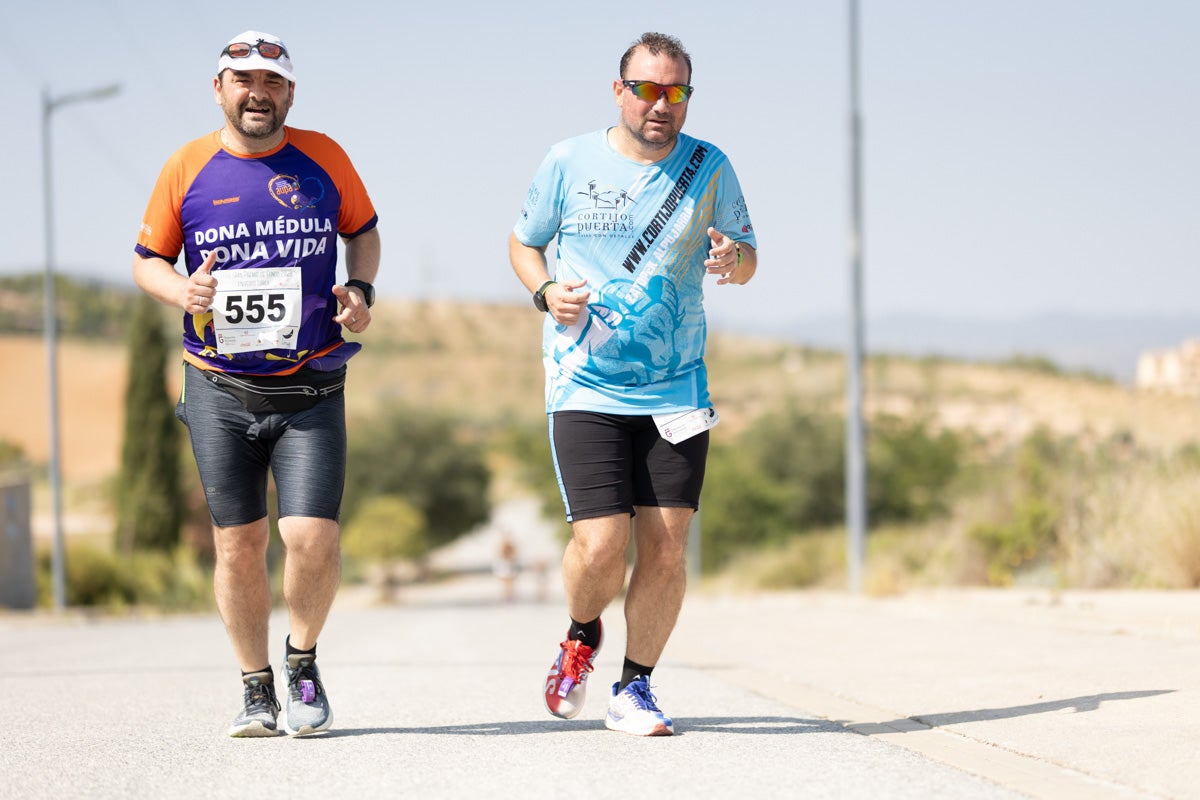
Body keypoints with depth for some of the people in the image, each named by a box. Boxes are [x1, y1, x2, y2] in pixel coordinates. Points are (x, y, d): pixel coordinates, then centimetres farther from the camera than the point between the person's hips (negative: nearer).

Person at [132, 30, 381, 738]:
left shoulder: (323, 156, 3)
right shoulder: (188, 167, 2)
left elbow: (364, 228, 18)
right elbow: (147, 258, 10)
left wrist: (362, 289, -1)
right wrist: (181, 291, -12)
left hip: (310, 393, -1)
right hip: (220, 393, 1)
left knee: (313, 538, -12)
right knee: (238, 545, 3)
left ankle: (303, 660, 14)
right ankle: (256, 687, 20)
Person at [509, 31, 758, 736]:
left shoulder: (709, 168, 2)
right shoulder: (568, 164, -1)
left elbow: (748, 261, 10)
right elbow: (523, 243, 13)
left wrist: (732, 257, -15)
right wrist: (546, 292, -8)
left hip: (677, 389, 2)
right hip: (586, 388, -2)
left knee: (665, 549, -3)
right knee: (601, 546, -13)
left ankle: (635, 690, 15)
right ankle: (583, 635, 20)